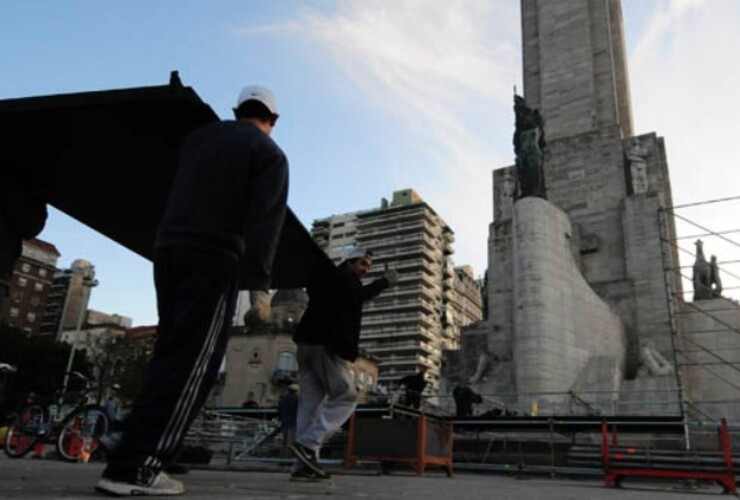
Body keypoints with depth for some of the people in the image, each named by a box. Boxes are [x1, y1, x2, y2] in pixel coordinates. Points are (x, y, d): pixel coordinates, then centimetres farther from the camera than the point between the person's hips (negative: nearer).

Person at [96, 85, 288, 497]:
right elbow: (264, 222, -12)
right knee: (192, 363, -7)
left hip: (169, 247, 6)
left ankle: (141, 457, 9)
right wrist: (260, 286, -16)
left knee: (171, 355, 11)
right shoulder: (270, 154, 3)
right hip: (215, 257, -6)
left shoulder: (199, 137, 20)